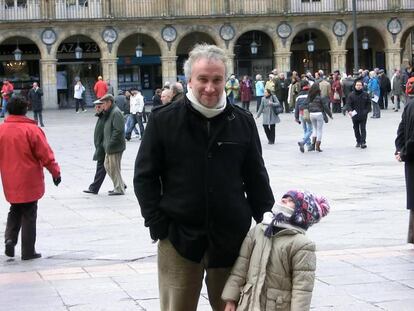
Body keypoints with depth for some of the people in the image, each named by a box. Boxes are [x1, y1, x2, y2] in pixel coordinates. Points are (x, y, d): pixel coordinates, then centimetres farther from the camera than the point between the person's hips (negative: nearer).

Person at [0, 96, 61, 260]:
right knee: (29, 215, 6)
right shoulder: (31, 129, -15)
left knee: (15, 211, 22)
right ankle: (28, 251, 9)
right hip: (29, 181, -4)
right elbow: (45, 154, -12)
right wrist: (55, 172, 0)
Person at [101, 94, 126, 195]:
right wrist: (106, 144, 14)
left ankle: (119, 189, 7)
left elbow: (118, 130, -23)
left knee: (114, 168, -3)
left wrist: (110, 144, -22)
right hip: (109, 148, 10)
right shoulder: (109, 112, 15)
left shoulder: (116, 113, -17)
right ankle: (121, 185, 23)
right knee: (107, 165, 16)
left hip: (115, 147, -10)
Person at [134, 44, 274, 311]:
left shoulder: (243, 121, 3)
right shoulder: (164, 120, -3)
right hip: (179, 237, -2)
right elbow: (145, 177, 1)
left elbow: (256, 178, 10)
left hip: (230, 237, 2)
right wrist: (158, 225, -5)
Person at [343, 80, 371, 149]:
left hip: (363, 115, -2)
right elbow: (348, 104, -7)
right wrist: (349, 110, -25)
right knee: (356, 129, 10)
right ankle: (358, 142, 22)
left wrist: (366, 111, -4)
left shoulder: (365, 94, 2)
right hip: (354, 115, 2)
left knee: (363, 129, -7)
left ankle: (363, 142, -9)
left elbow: (369, 104, 9)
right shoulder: (351, 95, -1)